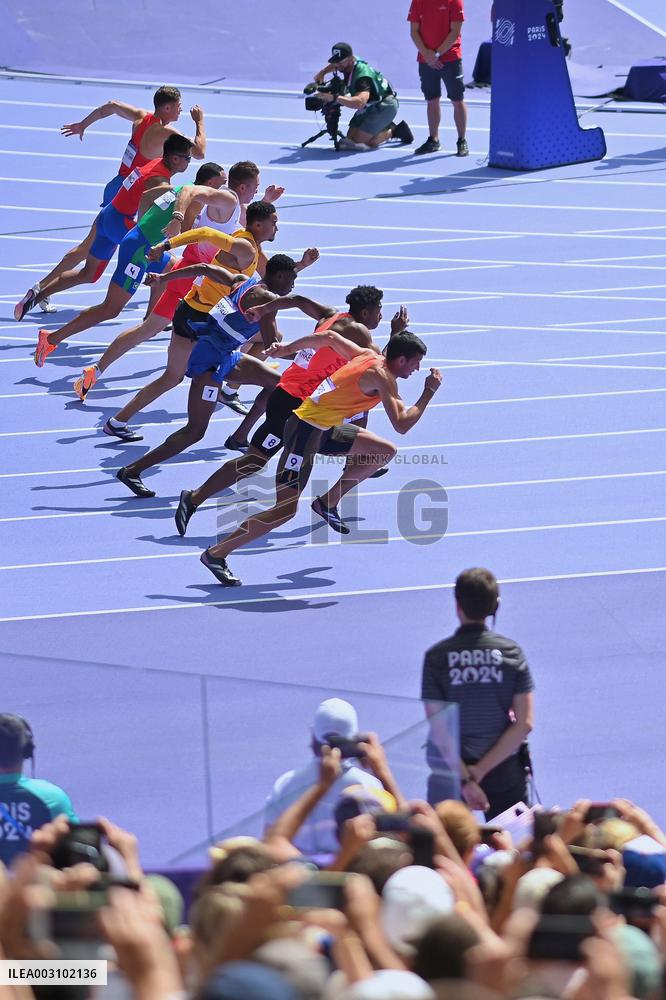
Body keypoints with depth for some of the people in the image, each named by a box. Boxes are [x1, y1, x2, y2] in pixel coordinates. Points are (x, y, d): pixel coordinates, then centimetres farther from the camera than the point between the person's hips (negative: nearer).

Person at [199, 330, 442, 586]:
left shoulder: (369, 356, 7)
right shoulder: (382, 377, -18)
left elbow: (328, 337, 18)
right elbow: (401, 425, -24)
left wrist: (288, 348, 28)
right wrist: (429, 391, -14)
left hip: (325, 428, 10)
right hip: (305, 430, -10)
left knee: (385, 451, 14)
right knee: (285, 510, -13)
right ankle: (216, 553, -8)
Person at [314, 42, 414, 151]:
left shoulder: (362, 75, -35)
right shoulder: (349, 64, -8)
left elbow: (360, 102, -52)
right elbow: (335, 65, 20)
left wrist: (334, 98, -56)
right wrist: (322, 73, 2)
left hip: (385, 105, -9)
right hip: (370, 106, 9)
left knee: (360, 141, -17)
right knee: (350, 138, 4)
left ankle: (394, 130, 2)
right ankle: (386, 127, 20)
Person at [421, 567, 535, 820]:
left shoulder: (437, 656, -10)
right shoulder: (511, 652, -6)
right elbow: (525, 723, -9)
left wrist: (466, 779, -11)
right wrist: (481, 770, -9)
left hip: (450, 779, -1)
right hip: (505, 774, 1)